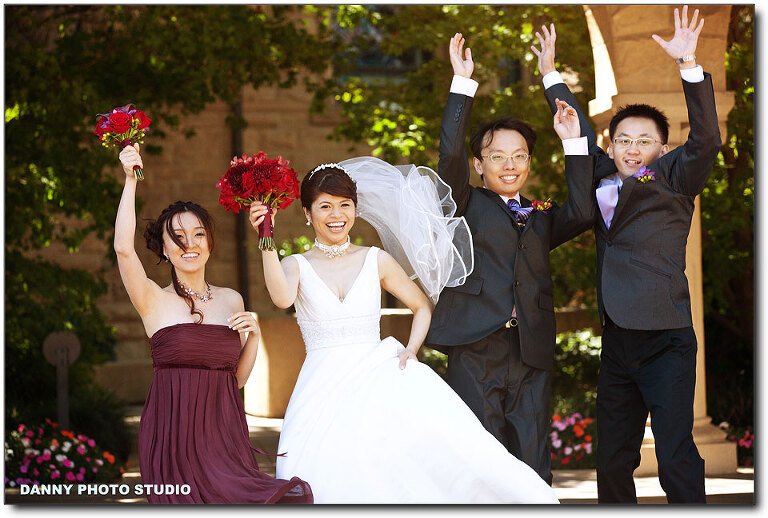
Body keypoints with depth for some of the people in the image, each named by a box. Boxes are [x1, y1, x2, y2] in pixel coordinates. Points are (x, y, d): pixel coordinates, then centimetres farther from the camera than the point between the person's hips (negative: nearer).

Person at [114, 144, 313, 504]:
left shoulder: (231, 300, 14)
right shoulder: (155, 301, 1)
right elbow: (124, 248, -18)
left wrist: (254, 335, 3)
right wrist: (130, 180, -18)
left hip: (223, 431, 4)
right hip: (173, 439, -4)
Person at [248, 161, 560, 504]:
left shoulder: (376, 261, 10)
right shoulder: (296, 266, 5)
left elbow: (423, 307, 18)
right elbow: (282, 297, -18)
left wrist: (411, 349, 1)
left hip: (377, 383, 0)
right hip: (322, 392, 0)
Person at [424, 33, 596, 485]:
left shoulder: (541, 219, 20)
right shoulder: (468, 206, 10)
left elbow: (582, 213, 2)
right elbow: (450, 155, -4)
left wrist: (574, 143, 1)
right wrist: (463, 84, -6)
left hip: (531, 352, 4)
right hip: (476, 349, -3)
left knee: (533, 472, 3)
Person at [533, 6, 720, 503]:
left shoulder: (672, 181, 0)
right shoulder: (606, 181, 12)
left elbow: (705, 139, -16)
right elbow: (581, 131, 26)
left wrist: (688, 64, -25)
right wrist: (551, 74, 31)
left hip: (665, 341, -6)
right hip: (617, 344, 6)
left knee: (676, 459, -10)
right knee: (612, 462, 11)